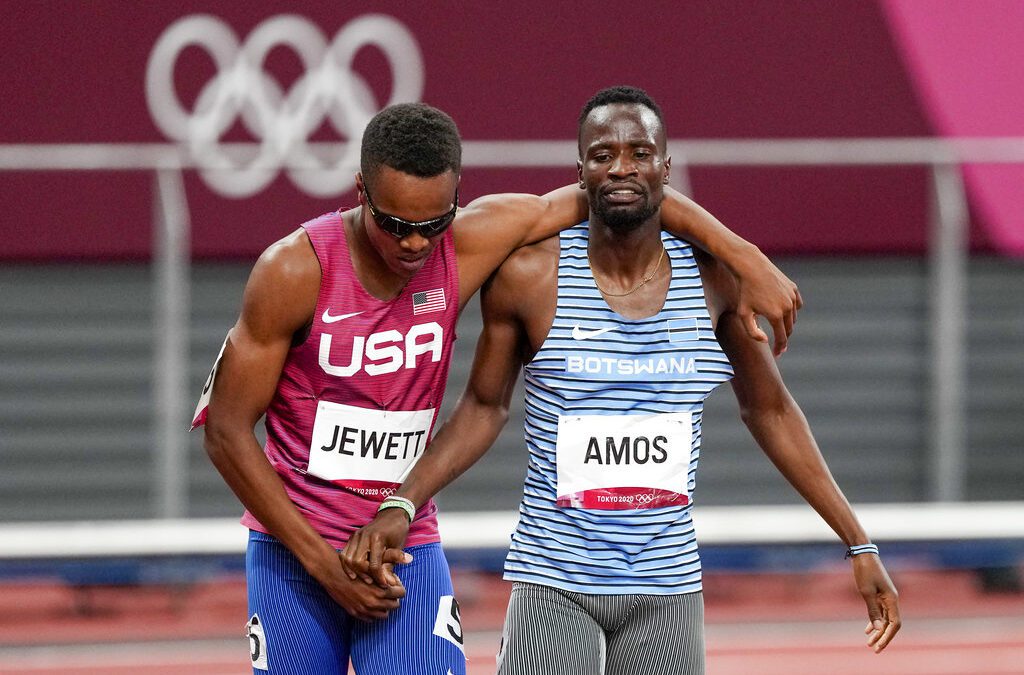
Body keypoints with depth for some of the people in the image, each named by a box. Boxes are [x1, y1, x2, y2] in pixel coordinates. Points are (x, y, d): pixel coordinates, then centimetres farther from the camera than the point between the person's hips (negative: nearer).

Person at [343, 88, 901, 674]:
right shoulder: (531, 276, -6)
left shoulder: (713, 278, 0)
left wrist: (860, 545, 11)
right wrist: (401, 507, -4)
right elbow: (485, 407, 8)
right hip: (554, 584, -2)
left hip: (669, 591, 2)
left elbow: (770, 411, 12)